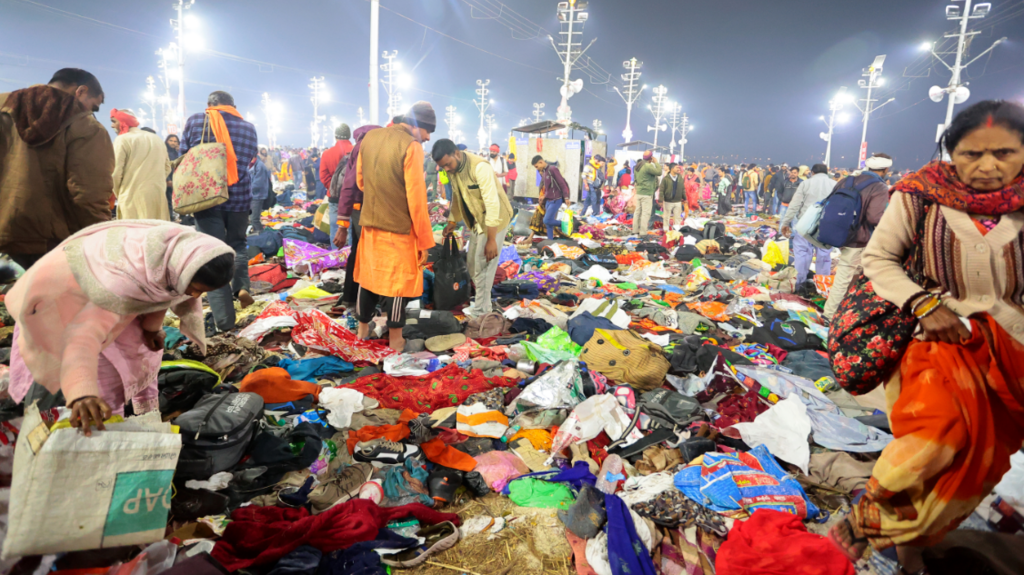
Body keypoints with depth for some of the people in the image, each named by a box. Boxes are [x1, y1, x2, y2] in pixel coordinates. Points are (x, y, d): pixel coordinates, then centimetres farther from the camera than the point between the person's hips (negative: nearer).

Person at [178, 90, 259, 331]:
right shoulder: (248, 127, 7)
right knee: (237, 243, 24)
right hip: (240, 197, 2)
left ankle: (224, 319, -2)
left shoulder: (196, 121, 1)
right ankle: (241, 286, -1)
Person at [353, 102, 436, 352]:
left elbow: (360, 180, 13)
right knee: (398, 280, 8)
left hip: (370, 223, 6)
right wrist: (424, 241, -11)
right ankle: (395, 338, 18)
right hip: (399, 228, -6)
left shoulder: (370, 137, 4)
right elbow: (416, 199, -17)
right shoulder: (411, 146, -17)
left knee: (368, 275, 20)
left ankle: (363, 327, 34)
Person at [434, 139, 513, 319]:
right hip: (476, 221, 8)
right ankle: (481, 298, 31)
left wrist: (491, 239, -29)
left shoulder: (480, 167, -28)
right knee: (472, 263, 14)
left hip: (494, 220, -8)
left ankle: (481, 309, 12)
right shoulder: (452, 170, -2)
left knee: (483, 266, -2)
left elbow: (492, 204, -29)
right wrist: (452, 222, 20)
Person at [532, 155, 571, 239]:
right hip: (548, 200, 8)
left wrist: (566, 197, -18)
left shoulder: (553, 169, -14)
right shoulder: (543, 172, 12)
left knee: (547, 220, -14)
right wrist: (544, 196, 13)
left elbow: (562, 183, -16)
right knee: (548, 222, 7)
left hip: (556, 200, -8)